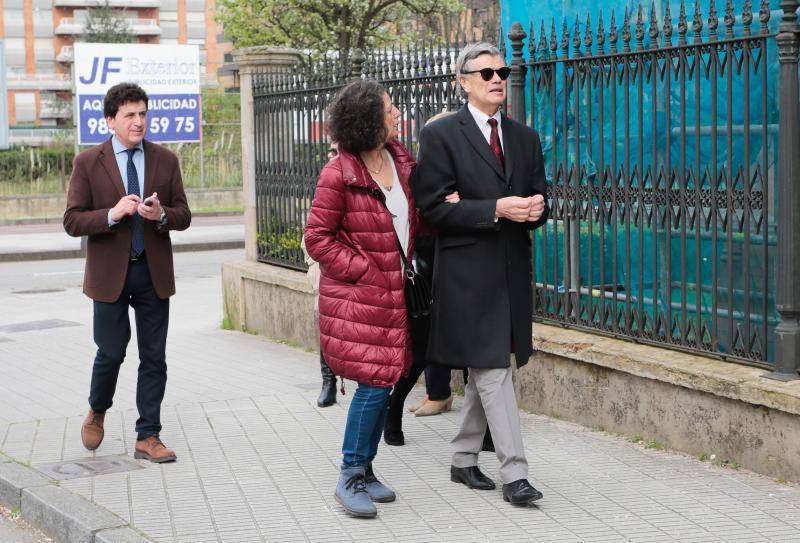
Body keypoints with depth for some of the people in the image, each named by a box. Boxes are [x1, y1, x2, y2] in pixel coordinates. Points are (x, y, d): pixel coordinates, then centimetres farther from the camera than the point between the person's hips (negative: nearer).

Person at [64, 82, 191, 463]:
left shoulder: (166, 160, 5)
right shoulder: (88, 163, -2)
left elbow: (183, 216, 6)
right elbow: (72, 221, -5)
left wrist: (162, 215, -16)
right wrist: (113, 213, -21)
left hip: (154, 273, 2)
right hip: (110, 273, -2)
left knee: (154, 358, 4)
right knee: (111, 353, 3)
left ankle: (147, 437, 13)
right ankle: (97, 413, 33)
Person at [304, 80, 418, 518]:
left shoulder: (400, 160, 7)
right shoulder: (339, 174, -13)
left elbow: (412, 218, 21)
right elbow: (317, 238, -10)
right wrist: (365, 270, -13)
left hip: (393, 292, 7)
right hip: (358, 297, -7)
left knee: (383, 383, 10)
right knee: (374, 384, -10)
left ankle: (366, 469, 23)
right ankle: (350, 478, 4)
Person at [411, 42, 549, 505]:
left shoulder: (525, 137, 14)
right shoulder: (441, 136, -4)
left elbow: (538, 199, 17)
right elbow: (434, 207, -10)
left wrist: (536, 207, -8)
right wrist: (496, 209, -19)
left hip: (513, 271, 6)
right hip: (469, 272, -6)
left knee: (486, 370, 13)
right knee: (493, 371, -8)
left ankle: (464, 459, 26)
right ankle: (515, 473, -5)